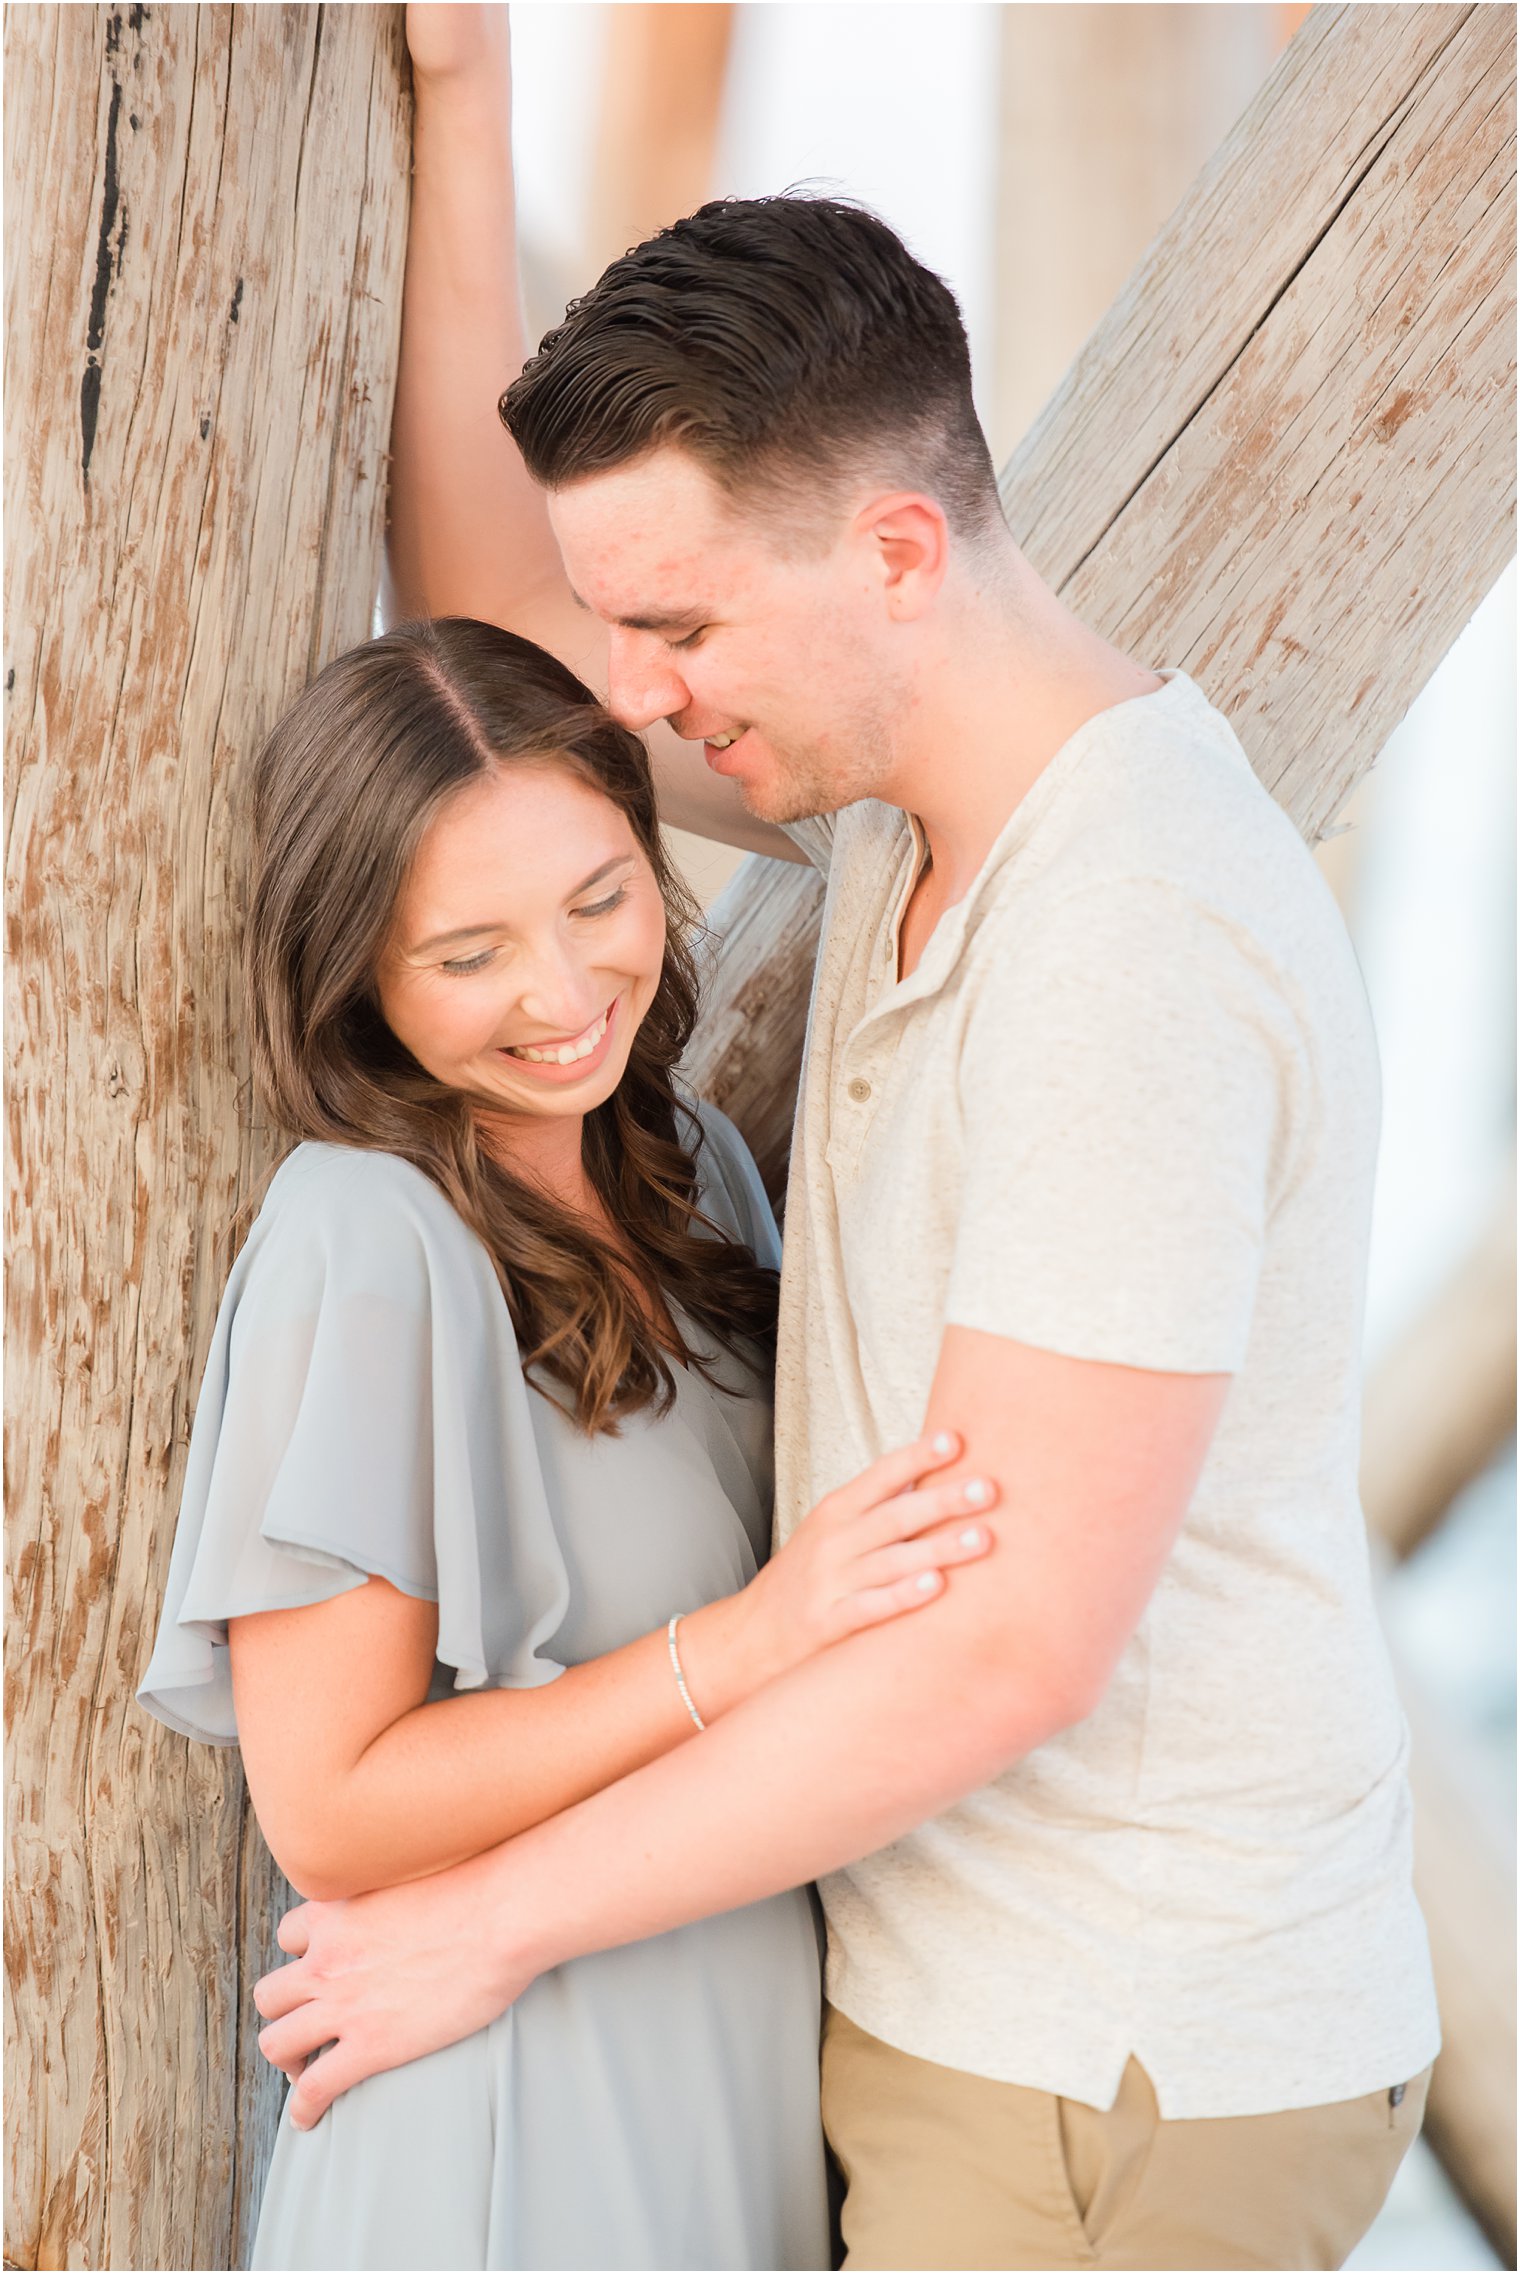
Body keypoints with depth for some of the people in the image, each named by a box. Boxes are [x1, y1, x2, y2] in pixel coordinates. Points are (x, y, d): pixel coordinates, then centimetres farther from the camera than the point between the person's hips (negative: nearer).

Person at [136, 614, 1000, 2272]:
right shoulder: (363, 1242, -21)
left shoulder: (687, 1157, 2)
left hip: (749, 2019, 7)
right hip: (527, 2088, -7)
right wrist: (745, 1641, -27)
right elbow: (328, 1813, -20)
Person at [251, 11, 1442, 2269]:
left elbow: (1017, 1640, -27)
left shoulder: (1125, 943, -27)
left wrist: (501, 1918, -18)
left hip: (1118, 2077, -9)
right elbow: (493, 609, 11)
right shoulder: (932, 775, 2)